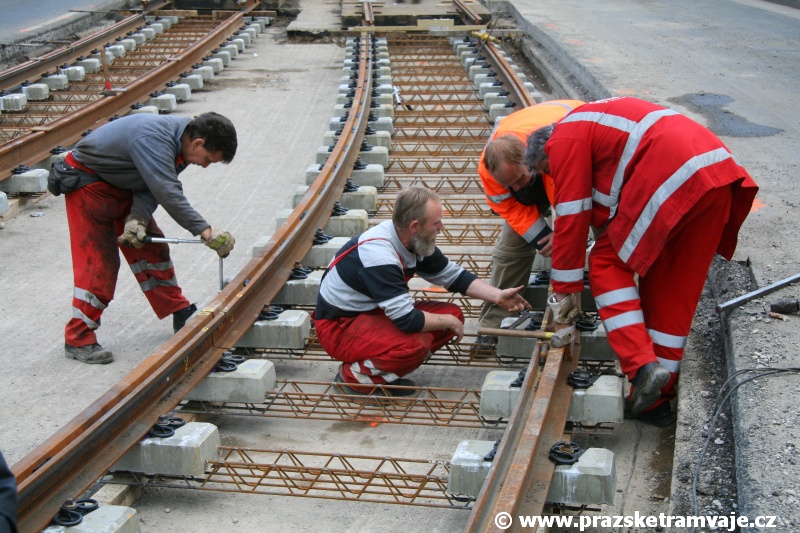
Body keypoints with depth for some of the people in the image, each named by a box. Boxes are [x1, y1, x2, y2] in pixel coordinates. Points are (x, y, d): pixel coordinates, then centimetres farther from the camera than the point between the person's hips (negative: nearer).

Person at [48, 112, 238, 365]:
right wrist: (205, 232, -44)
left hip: (122, 183, 9)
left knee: (151, 249, 11)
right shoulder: (154, 138, -36)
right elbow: (168, 193, -42)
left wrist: (137, 218, -25)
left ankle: (181, 315, 22)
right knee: (98, 260, -10)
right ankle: (78, 339, -1)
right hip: (87, 181, -9)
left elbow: (152, 188, -8)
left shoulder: (181, 144, -6)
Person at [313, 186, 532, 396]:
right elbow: (407, 320, -31)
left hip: (373, 312, 9)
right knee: (416, 343, -33)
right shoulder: (379, 256, -31)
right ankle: (353, 375, -8)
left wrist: (498, 296, 2)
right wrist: (448, 322, -14)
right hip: (339, 326, -9)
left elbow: (453, 276, 11)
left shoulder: (415, 241, -3)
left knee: (453, 314, -3)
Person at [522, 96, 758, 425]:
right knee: (675, 293, 13)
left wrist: (566, 290, 8)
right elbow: (603, 210, 37)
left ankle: (642, 365, -6)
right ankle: (655, 400, 19)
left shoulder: (564, 139, 6)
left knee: (607, 263, 7)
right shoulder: (594, 124, 33)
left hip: (673, 180, -9)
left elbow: (572, 217, 2)